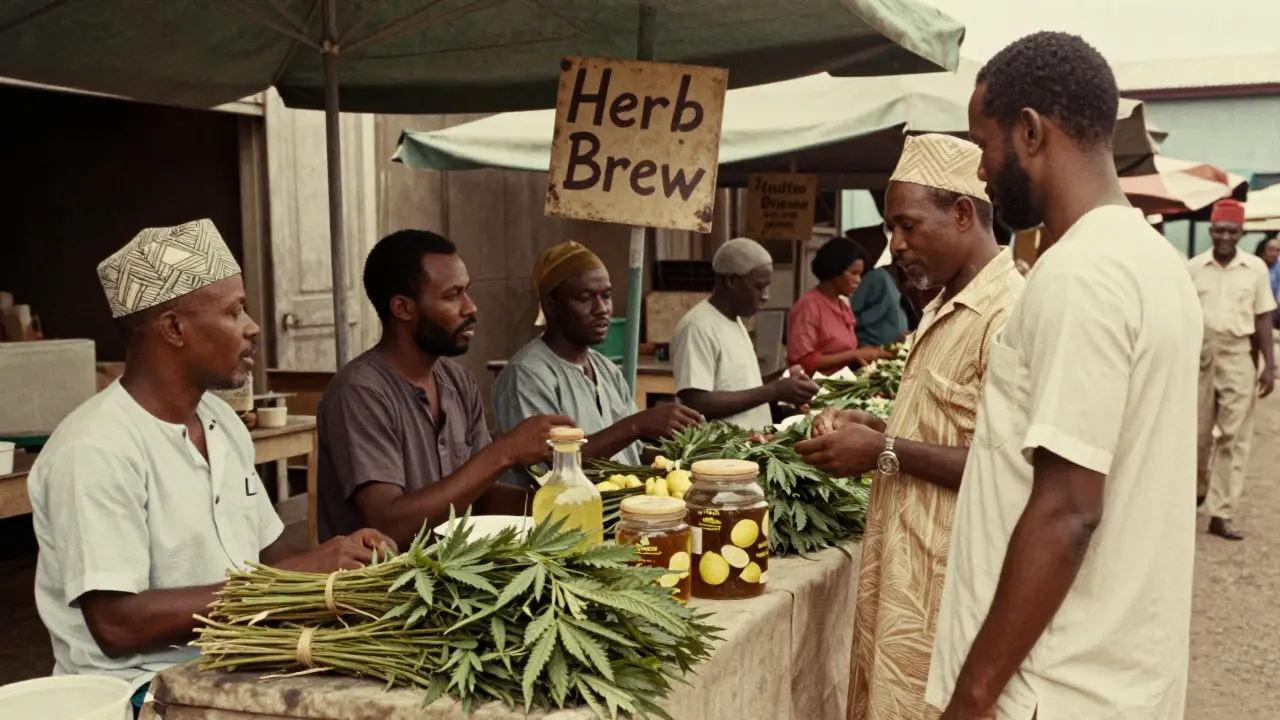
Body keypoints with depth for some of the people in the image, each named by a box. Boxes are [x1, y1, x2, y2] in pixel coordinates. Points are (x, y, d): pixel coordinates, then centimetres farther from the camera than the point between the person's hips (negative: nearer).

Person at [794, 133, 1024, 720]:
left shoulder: (1011, 313, -17)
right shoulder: (944, 308, 15)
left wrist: (885, 452, -18)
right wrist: (868, 427, 6)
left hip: (943, 588, -9)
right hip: (899, 571, 9)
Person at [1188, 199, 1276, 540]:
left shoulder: (1256, 268, 0)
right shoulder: (1193, 268, 0)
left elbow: (1263, 318, 4)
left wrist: (1269, 365, -1)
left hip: (1239, 358, 0)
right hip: (1200, 356, 1)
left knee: (1234, 437, -3)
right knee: (1197, 433, 11)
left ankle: (1221, 515, 0)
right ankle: (1196, 491, 36)